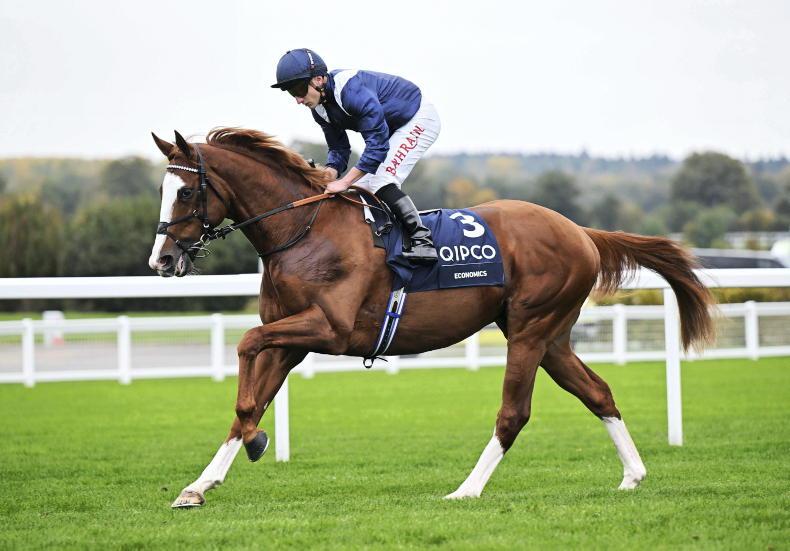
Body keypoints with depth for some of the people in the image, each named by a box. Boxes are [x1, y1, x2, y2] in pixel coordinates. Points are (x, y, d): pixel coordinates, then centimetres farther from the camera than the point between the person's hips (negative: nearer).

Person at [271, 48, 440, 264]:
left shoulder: (352, 90, -35)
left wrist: (344, 182, -37)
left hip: (419, 119, -10)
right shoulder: (320, 108, -6)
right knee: (360, 186, 4)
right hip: (391, 129, 10)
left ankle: (422, 239, -19)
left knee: (381, 183, -24)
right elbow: (339, 150, 2)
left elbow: (377, 143, -36)